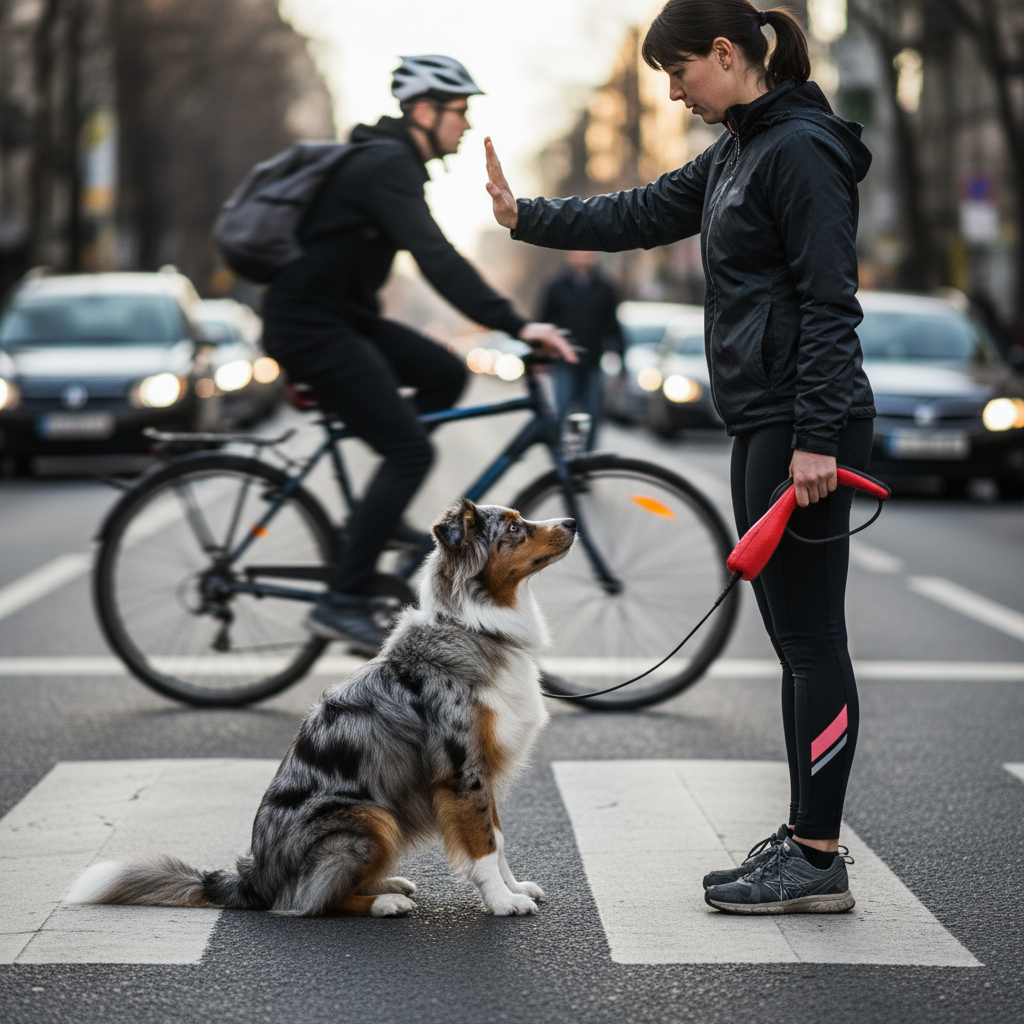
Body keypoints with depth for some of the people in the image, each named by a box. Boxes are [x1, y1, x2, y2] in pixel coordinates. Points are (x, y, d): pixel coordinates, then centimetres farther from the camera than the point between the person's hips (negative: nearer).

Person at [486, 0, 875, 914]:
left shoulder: (803, 150, -13)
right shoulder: (737, 152, 16)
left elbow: (829, 301, -18)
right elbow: (643, 216, 23)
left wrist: (816, 437, -21)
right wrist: (523, 216, 17)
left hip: (804, 427, -10)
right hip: (762, 426, 10)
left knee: (811, 637, -6)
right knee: (795, 637, 12)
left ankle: (818, 863, -1)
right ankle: (805, 839, 19)